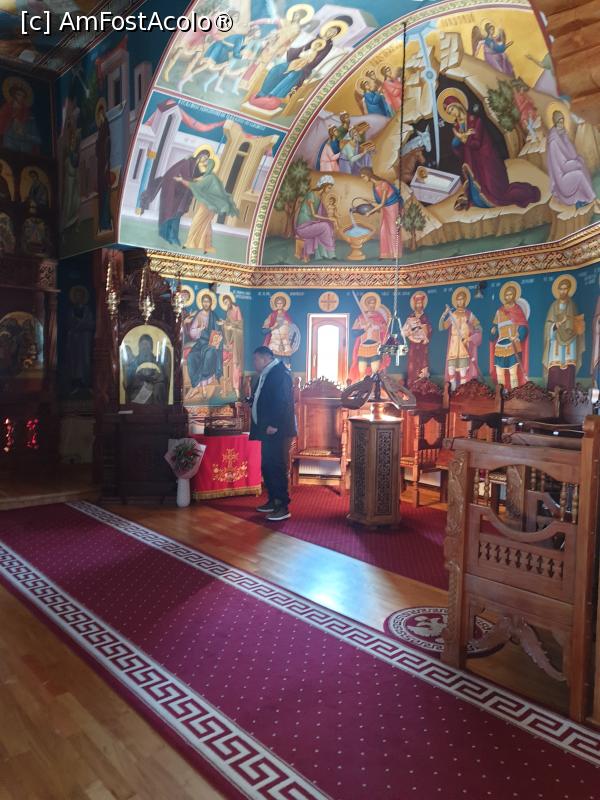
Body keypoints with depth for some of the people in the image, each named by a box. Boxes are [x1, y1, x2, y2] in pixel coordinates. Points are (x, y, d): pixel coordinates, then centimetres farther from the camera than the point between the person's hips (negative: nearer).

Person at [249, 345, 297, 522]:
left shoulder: (279, 372, -13)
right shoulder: (268, 374, 19)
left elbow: (283, 401, -22)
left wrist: (274, 425, -24)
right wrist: (251, 400, 13)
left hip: (277, 431, -10)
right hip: (268, 430, 10)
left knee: (277, 468, -9)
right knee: (267, 467, 14)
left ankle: (283, 507, -5)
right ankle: (273, 501, 24)